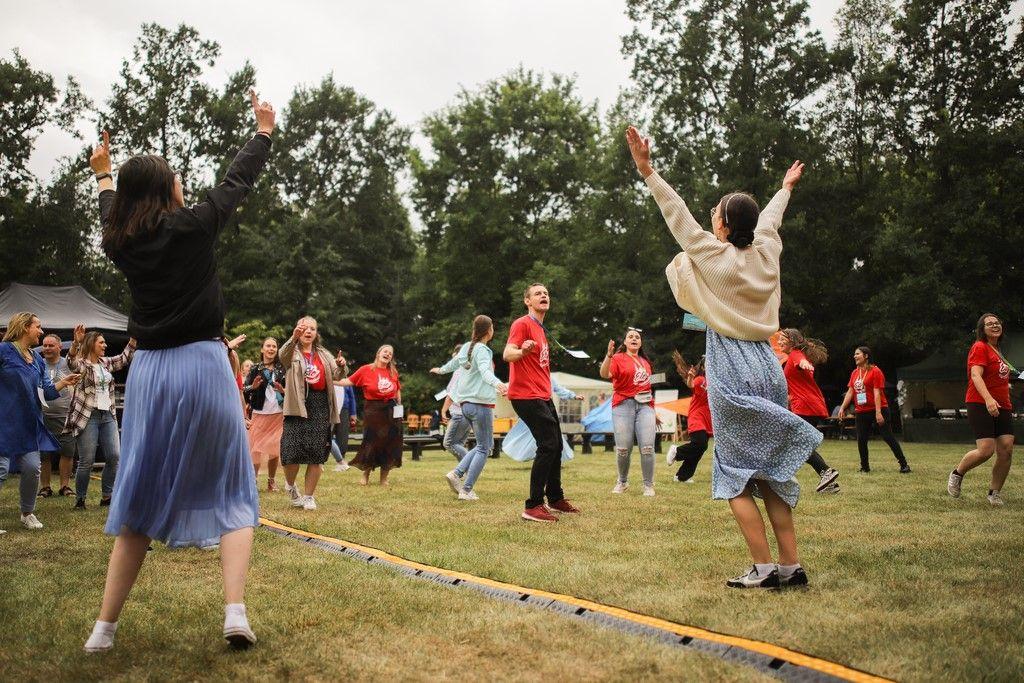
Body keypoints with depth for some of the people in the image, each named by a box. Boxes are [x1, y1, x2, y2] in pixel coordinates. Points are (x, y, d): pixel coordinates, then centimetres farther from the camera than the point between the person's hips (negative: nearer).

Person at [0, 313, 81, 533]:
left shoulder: (38, 359, 14)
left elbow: (47, 391, 12)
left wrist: (63, 383, -4)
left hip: (30, 424, 6)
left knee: (33, 468, 2)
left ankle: (28, 513, 20)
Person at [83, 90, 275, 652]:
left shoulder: (119, 242, 6)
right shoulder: (193, 226, -5)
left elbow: (113, 215, 31)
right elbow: (237, 182, 8)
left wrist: (104, 176, 50)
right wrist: (262, 132, 24)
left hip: (148, 370, 4)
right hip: (203, 364, -4)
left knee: (140, 498, 13)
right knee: (230, 493, 5)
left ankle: (105, 626, 13)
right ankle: (234, 609, -10)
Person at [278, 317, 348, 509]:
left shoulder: (323, 354, 15)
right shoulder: (293, 353, 3)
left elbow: (337, 375, 6)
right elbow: (283, 356, -22)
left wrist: (341, 366, -18)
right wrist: (294, 338, -41)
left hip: (320, 406, 3)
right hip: (298, 405, -3)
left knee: (317, 454, 2)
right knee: (292, 452, -7)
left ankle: (308, 496, 15)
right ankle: (290, 485, 24)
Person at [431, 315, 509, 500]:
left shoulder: (467, 347, 12)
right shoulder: (482, 350, -12)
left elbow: (453, 363, 31)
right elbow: (485, 371, -31)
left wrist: (441, 370, 53)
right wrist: (498, 384, -51)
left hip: (465, 404, 9)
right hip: (481, 404, -9)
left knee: (486, 444, 17)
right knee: (484, 448, 0)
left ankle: (457, 473, 5)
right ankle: (466, 490, -5)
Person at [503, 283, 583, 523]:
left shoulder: (541, 330, 20)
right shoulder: (522, 324, -10)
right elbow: (507, 354, -23)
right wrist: (522, 351, -45)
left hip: (543, 396, 10)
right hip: (526, 395, -10)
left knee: (555, 446, 16)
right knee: (548, 445, -15)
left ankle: (555, 498, 30)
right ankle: (533, 506, -11)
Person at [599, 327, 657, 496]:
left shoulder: (645, 362, 19)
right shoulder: (618, 358, 2)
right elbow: (605, 374, -16)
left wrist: (653, 411, 22)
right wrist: (609, 355, -31)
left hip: (645, 406, 4)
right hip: (624, 405, -3)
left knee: (647, 448, -6)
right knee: (623, 449, -3)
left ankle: (648, 485, 4)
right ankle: (622, 482, 20)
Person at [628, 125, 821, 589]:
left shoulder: (716, 257, -9)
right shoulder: (767, 254, 6)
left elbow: (677, 215, -9)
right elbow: (769, 219, 26)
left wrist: (647, 171, -7)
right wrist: (786, 187, 45)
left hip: (732, 371, -6)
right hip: (766, 364, 6)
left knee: (736, 472, 0)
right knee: (770, 470, 11)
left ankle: (765, 568, -5)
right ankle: (791, 564, 9)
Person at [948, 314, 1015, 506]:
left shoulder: (997, 351, 20)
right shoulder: (980, 347, -7)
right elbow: (976, 375, -21)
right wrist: (988, 399, -34)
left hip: (1002, 407, 8)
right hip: (980, 405, -8)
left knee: (1006, 450, -5)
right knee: (986, 450, -16)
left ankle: (995, 492, 10)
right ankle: (957, 474, 10)